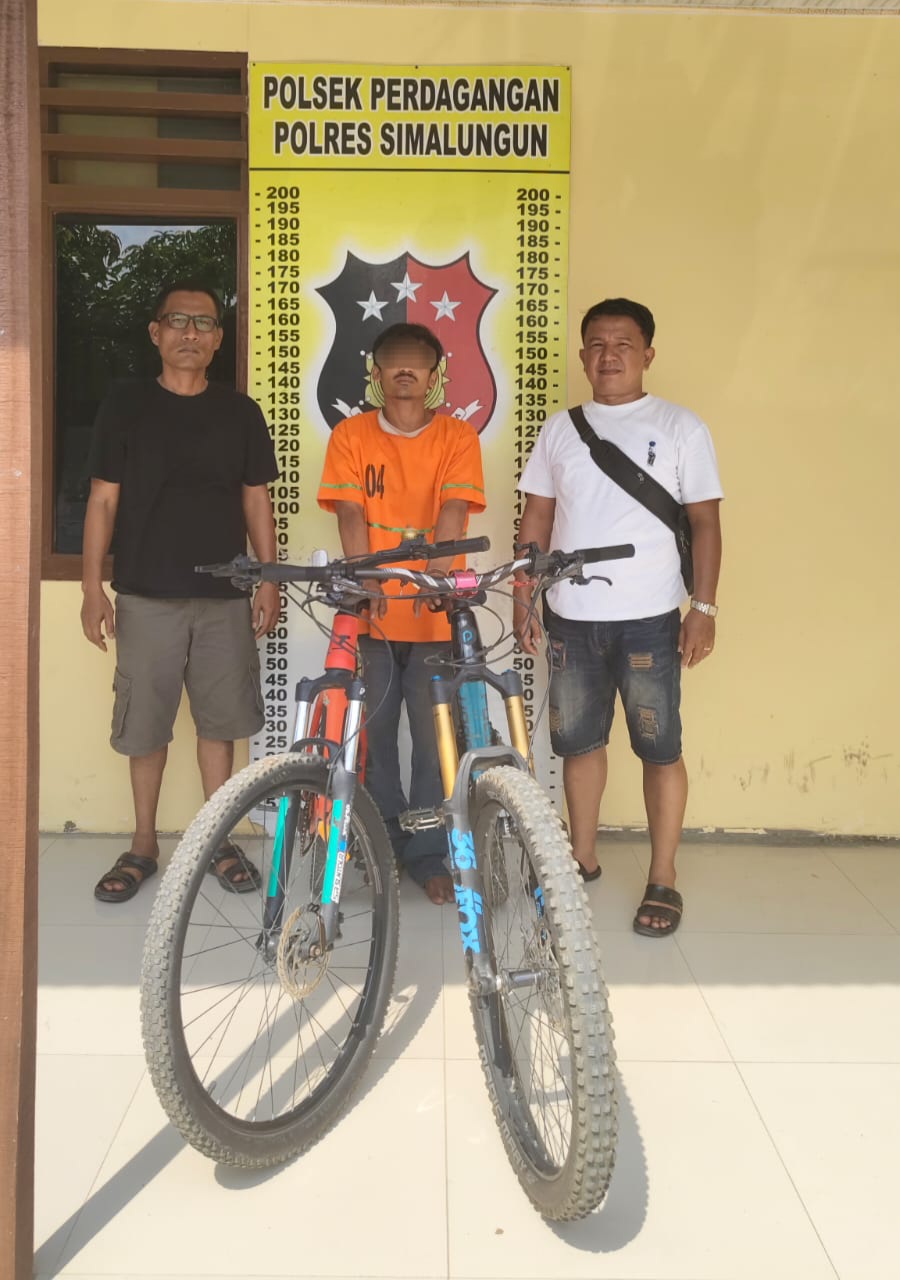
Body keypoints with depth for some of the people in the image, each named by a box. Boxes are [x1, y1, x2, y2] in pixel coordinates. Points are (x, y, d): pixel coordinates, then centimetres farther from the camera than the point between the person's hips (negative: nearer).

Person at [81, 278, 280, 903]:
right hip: (147, 595, -1)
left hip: (225, 595, 1)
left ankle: (217, 839, 20)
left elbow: (256, 501, 9)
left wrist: (269, 581, 3)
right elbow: (103, 500, 1)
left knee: (219, 720, 7)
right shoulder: (126, 404, 2)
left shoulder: (240, 411, 6)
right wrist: (93, 587, -5)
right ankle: (143, 845, 19)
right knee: (145, 725, 4)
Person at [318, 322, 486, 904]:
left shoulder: (457, 436, 3)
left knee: (435, 739, 3)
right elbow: (350, 513, -5)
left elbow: (453, 511, -10)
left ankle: (428, 853, 17)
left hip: (436, 615, -1)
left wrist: (435, 573, -28)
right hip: (372, 612, 1)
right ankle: (386, 845, 24)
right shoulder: (351, 435, 5)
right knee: (374, 735, 7)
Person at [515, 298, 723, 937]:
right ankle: (583, 857, 29)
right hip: (571, 617, 3)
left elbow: (704, 521, -2)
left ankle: (663, 879, 14)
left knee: (660, 748, 2)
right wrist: (523, 598, 6)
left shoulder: (680, 427, 0)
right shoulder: (561, 428, 9)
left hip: (648, 619, -3)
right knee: (578, 741, 12)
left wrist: (705, 606, -8)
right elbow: (536, 517, 11)